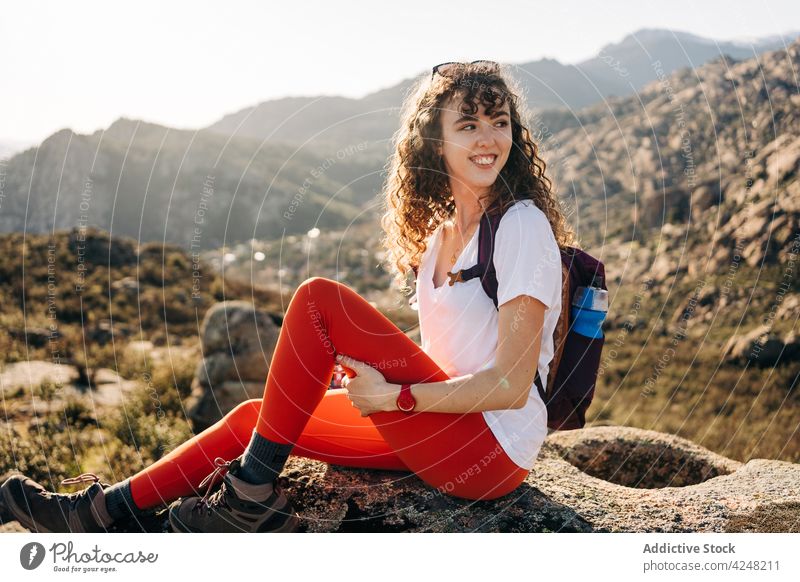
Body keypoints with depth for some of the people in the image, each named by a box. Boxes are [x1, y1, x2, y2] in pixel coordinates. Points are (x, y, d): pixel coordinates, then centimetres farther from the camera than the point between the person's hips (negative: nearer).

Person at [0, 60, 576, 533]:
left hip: (496, 446, -8)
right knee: (256, 414, 4)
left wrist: (393, 397, -17)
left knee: (319, 298, -19)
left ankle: (252, 495, -8)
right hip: (444, 428, 8)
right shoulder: (440, 227, 11)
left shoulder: (522, 223, -14)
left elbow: (510, 384, -19)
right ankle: (103, 510, 12)